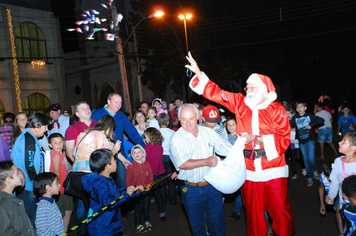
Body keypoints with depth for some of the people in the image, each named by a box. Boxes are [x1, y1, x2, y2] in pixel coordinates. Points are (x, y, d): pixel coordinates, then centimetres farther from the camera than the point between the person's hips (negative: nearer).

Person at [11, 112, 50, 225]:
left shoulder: (25, 136, 16)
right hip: (27, 186, -10)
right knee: (30, 216, -2)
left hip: (24, 185, 10)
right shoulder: (29, 138, -16)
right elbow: (29, 164, -21)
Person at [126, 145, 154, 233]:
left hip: (146, 190, 3)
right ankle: (138, 225, 16)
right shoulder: (131, 166, -9)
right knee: (138, 208, 3)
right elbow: (128, 180, -5)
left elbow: (150, 176, 5)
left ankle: (147, 222, 31)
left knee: (146, 206, 14)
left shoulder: (147, 164, 0)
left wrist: (148, 185, -5)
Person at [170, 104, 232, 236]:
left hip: (212, 185, 2)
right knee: (196, 224, 15)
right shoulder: (176, 139, -10)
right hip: (191, 189, -1)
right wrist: (206, 162, -27)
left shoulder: (209, 132, 0)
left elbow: (228, 150, 3)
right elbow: (182, 164, -23)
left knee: (217, 220, 11)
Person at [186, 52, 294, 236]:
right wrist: (198, 72, -1)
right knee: (253, 211, 12)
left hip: (273, 169, -2)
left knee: (280, 209, 6)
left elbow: (284, 140, -9)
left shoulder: (276, 110, -4)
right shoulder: (240, 103, 4)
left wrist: (256, 139, -16)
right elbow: (215, 92, 6)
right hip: (249, 169, 2)